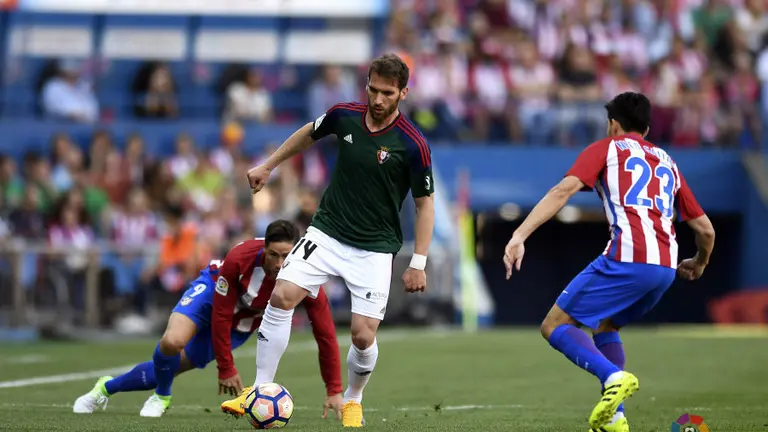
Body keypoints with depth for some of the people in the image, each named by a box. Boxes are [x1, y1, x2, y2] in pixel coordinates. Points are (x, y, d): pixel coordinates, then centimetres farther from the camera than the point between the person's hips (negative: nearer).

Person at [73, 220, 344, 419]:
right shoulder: (240, 259, -38)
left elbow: (325, 334, -27)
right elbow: (220, 314, -27)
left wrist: (334, 391, -28)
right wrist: (226, 368, -24)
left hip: (241, 325, 2)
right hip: (213, 291, -2)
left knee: (171, 366, 3)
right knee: (172, 342, -30)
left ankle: (107, 387, 26)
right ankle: (162, 397, 2)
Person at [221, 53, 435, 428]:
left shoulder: (412, 144, -15)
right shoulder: (344, 116, -5)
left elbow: (424, 203, -6)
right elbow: (309, 133, 18)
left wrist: (418, 263, -9)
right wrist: (268, 166, 22)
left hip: (374, 249, -3)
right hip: (327, 233, 3)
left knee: (363, 336, -8)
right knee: (281, 297, -16)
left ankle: (352, 400, 23)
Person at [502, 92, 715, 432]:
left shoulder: (606, 149, 15)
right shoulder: (668, 164, 29)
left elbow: (564, 190, -4)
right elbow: (705, 230, 27)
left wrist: (520, 235, -12)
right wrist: (699, 264, 48)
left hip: (628, 257, -6)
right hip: (666, 268, 6)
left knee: (555, 326, 2)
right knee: (604, 326, 29)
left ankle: (614, 377, -23)